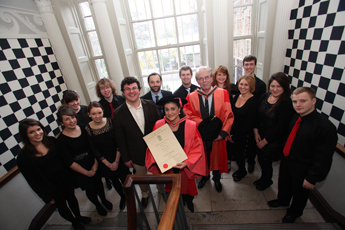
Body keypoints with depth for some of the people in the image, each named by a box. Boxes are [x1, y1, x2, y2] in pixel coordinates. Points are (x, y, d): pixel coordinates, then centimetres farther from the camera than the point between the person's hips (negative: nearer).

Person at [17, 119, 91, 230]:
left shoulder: (51, 141, -13)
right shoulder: (23, 156, -20)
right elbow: (32, 180, -12)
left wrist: (70, 174, -1)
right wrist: (47, 197, -7)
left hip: (65, 178, 3)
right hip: (50, 186, -2)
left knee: (71, 198, 24)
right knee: (61, 206, 21)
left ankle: (78, 216, 52)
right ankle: (74, 221, 50)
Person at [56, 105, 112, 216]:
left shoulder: (83, 129, -11)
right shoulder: (61, 140, -20)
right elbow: (69, 162, -15)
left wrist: (96, 163, -12)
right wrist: (86, 172, -9)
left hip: (93, 163, 3)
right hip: (79, 169, -3)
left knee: (98, 182, 21)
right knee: (90, 189, 17)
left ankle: (104, 200, 51)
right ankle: (97, 205, 47)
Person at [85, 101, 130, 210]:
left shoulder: (110, 121, -14)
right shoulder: (87, 129, -14)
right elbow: (94, 150, -8)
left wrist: (116, 161, -11)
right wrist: (108, 164, -6)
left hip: (119, 157, -1)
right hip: (104, 162, 1)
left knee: (125, 179, 8)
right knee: (114, 180, 19)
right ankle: (122, 197, 47)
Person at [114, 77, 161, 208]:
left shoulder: (150, 105, -10)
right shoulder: (118, 113, -13)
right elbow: (120, 139, -7)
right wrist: (126, 158, -2)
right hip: (137, 154, 0)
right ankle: (145, 194, 55)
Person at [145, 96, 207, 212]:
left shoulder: (191, 126, -16)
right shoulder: (159, 125, -11)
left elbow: (197, 149, -12)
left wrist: (186, 163, -23)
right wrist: (157, 160, -18)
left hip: (185, 168, -1)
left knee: (186, 186, 23)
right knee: (172, 189, 22)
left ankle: (188, 200, 57)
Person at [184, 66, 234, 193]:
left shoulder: (223, 93, -8)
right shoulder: (191, 97, -7)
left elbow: (229, 115, -10)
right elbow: (189, 115, -10)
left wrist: (223, 132, -19)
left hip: (218, 136, 0)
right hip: (200, 135, 0)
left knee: (217, 157, 21)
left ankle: (216, 179, 50)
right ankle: (205, 176, 52)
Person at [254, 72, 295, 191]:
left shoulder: (287, 104, -20)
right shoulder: (264, 97, -3)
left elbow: (280, 127, -18)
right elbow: (256, 115, 5)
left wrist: (265, 141, -11)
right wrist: (256, 132, -3)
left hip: (273, 141, -4)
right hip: (260, 137, 5)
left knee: (265, 161, 12)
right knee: (260, 159, 17)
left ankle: (267, 181, 44)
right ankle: (263, 178, 47)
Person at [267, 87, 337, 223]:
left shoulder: (325, 127, -28)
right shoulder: (295, 118, -7)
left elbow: (323, 158, -22)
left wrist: (312, 179, -17)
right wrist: (283, 153, 9)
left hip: (302, 168, -5)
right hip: (286, 159, 6)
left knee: (299, 192, 23)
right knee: (284, 184, 29)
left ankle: (294, 212, 52)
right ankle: (282, 200, 60)